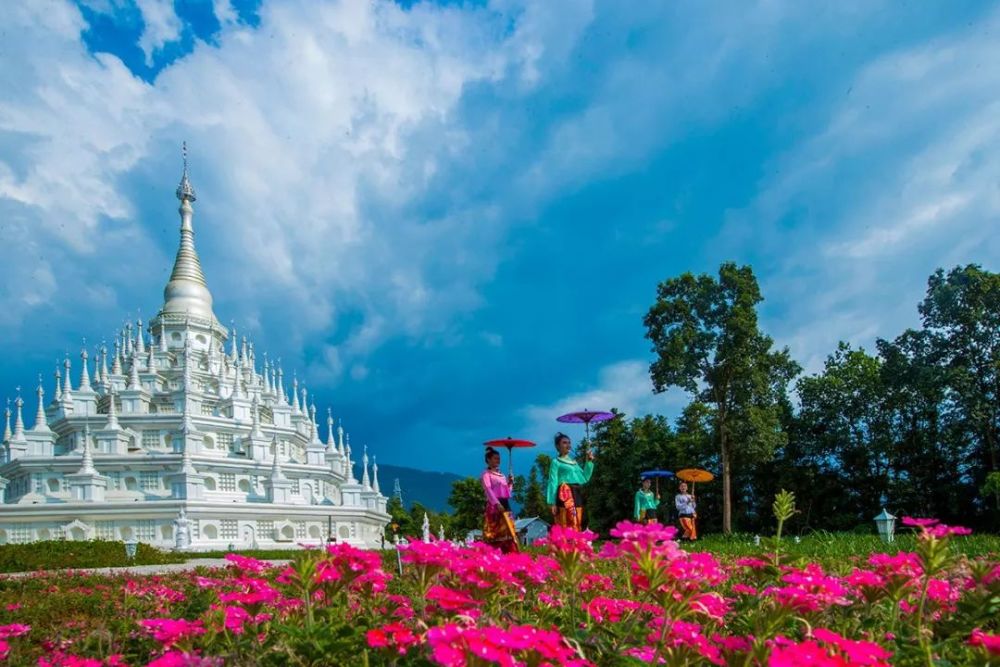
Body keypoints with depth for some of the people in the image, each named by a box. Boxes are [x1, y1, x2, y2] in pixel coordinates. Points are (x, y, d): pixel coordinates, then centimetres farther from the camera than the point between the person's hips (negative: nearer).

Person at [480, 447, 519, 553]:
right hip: (494, 505, -7)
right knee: (495, 532, -10)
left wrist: (510, 484, 2)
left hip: (505, 504, 7)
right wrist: (496, 503, -26)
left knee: (507, 532, 2)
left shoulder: (501, 475, 21)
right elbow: (488, 490, -14)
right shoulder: (486, 474, 0)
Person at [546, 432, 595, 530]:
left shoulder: (574, 462, 24)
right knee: (566, 525, -15)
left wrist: (589, 462, 12)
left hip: (577, 496, 6)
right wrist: (552, 502, -10)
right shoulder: (556, 462, 7)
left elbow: (584, 478, 17)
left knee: (577, 525, 3)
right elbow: (553, 482, -1)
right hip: (565, 495, -6)